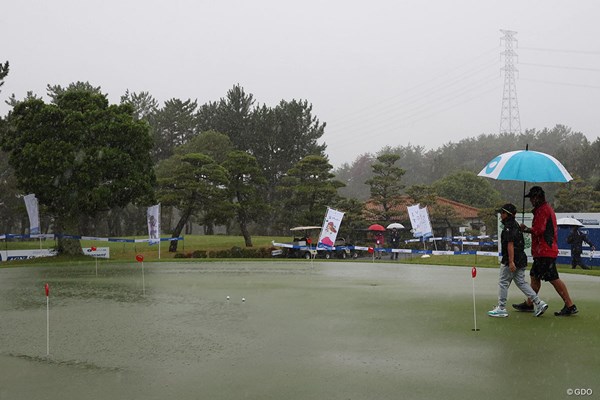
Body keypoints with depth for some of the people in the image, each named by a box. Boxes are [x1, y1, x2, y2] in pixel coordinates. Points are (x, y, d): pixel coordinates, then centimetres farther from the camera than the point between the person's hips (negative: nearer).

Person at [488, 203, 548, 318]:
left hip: (512, 260, -10)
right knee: (521, 282, 12)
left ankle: (501, 308, 4)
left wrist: (511, 261, -25)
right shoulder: (516, 225, 17)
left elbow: (510, 245, -22)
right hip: (520, 260, 10)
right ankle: (538, 303, 7)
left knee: (503, 283, -1)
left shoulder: (508, 227, -14)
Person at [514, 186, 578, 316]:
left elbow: (538, 230, -21)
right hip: (542, 252, 11)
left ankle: (570, 306, -6)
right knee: (534, 276, 16)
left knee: (553, 279, -9)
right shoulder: (547, 209, 20)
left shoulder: (542, 210, -13)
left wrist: (526, 229, -6)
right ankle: (529, 304, 24)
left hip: (544, 251, -11)